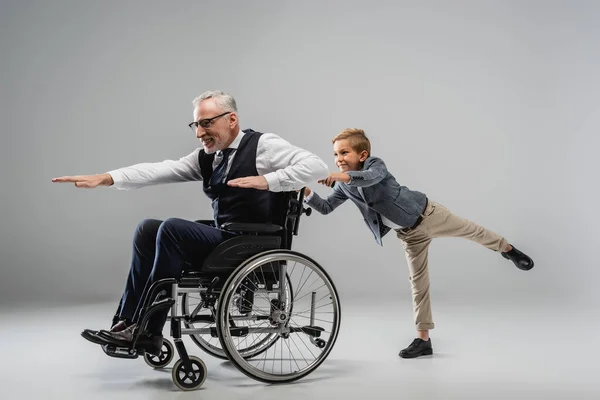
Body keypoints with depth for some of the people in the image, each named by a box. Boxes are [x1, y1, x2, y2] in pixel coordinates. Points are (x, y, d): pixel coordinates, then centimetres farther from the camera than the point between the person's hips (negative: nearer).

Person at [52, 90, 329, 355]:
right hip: (222, 239, 8)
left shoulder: (263, 145, -7)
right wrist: (105, 179, -9)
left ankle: (148, 331, -13)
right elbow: (159, 171, 2)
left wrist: (266, 180, -25)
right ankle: (128, 322, 1)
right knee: (148, 229, 4)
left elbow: (317, 167, -16)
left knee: (172, 228, -21)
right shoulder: (205, 157, 11)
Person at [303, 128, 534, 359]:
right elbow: (326, 208, -3)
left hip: (427, 215, -5)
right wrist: (307, 193, -20)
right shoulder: (344, 186, -3)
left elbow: (371, 177, -43)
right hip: (409, 235, 6)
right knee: (418, 282, 7)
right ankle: (423, 339, 10)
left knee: (472, 232, 10)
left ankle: (507, 249, 42)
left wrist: (342, 176, -56)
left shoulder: (375, 164, -21)